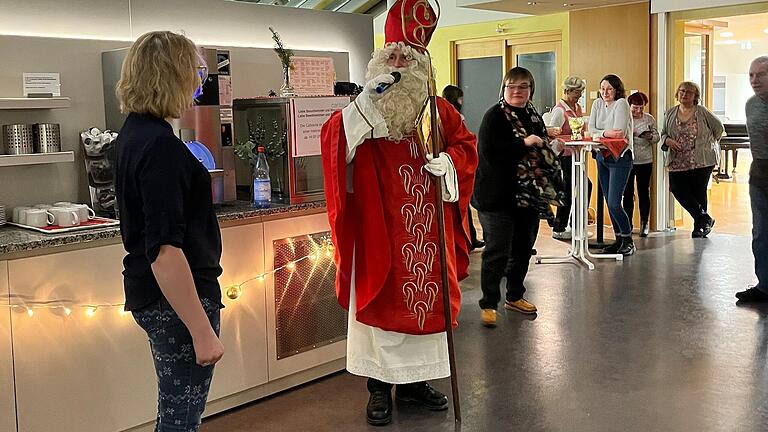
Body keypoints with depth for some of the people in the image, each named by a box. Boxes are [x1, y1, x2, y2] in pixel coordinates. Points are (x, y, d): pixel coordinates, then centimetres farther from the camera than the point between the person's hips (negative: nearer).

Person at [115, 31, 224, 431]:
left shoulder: (134, 131, 6)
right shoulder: (160, 147, -24)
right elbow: (164, 251, -29)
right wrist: (202, 331, -28)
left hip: (150, 293, 10)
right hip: (176, 298, -10)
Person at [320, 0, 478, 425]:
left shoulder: (439, 111, 7)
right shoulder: (365, 110, -2)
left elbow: (466, 145, 12)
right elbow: (332, 139, -17)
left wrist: (450, 161, -9)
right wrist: (366, 101, -26)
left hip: (427, 231, 3)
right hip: (379, 233, -3)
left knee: (425, 299, 11)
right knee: (381, 303, 2)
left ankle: (415, 379, 28)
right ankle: (379, 386, 17)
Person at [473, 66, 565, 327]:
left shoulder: (534, 117, 14)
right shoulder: (494, 116, -8)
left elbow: (542, 153, 28)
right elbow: (488, 151, -23)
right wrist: (524, 143, -21)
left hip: (529, 196, 7)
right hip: (498, 198, -7)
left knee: (523, 249, 15)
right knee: (497, 252, -5)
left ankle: (515, 297, 31)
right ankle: (488, 304, 6)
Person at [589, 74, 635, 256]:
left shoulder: (621, 103, -10)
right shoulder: (597, 104, 9)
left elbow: (619, 133, -19)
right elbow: (591, 130, -2)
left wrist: (600, 134, -9)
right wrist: (606, 133, -19)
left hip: (620, 157, -7)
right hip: (602, 157, 7)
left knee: (614, 203, -12)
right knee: (609, 202, 10)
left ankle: (628, 241, 4)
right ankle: (619, 239, 22)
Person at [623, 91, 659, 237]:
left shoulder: (650, 119, 4)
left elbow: (657, 137, 7)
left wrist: (650, 136, -15)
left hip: (645, 161, 0)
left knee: (644, 193, 4)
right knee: (628, 193, 5)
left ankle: (644, 225, 12)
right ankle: (628, 224, 14)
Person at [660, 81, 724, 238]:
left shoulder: (702, 112, -1)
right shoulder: (670, 113, 9)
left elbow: (718, 128, 8)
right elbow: (663, 133, 15)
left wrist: (707, 143, 8)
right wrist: (667, 140, -6)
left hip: (702, 161, -3)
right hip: (678, 161, 3)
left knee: (699, 192, 1)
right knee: (677, 189, -6)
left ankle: (699, 226, 15)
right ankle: (704, 218, 7)